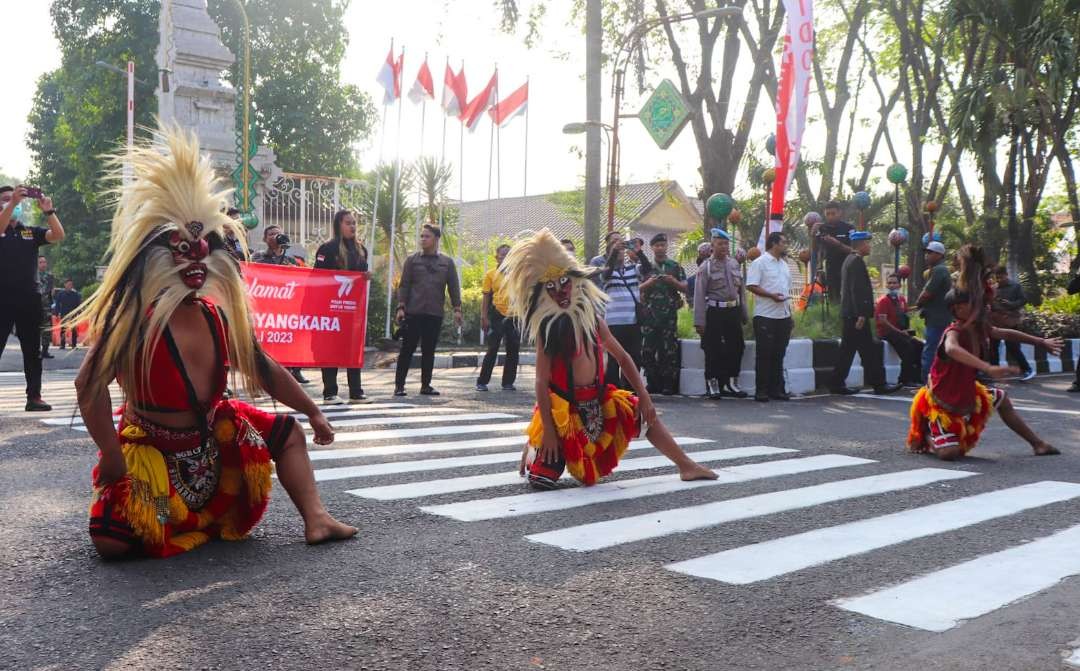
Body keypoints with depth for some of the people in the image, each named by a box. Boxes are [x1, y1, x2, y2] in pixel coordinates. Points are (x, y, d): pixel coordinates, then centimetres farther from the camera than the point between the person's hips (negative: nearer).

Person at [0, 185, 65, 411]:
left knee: (32, 350, 6)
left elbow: (58, 236, -2)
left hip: (29, 298, 3)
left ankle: (34, 397, 11)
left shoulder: (31, 231, 13)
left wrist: (48, 211, -15)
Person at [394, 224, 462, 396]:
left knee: (429, 351, 6)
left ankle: (426, 385, 14)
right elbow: (404, 285, 3)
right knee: (407, 349, -1)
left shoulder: (447, 262, 10)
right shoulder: (412, 260, 6)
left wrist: (457, 309, 0)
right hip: (413, 312, -1)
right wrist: (400, 307, -7)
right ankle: (399, 385, 5)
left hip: (435, 314, 2)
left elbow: (453, 287, 8)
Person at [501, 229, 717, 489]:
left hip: (598, 401, 5)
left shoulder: (592, 319, 3)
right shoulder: (546, 329, -11)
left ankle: (686, 465, 18)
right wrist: (548, 429, -19)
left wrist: (644, 396, 0)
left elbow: (622, 357, 8)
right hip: (562, 407, -5)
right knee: (542, 480, -12)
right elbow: (542, 382, -14)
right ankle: (533, 449, 22)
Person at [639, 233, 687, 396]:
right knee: (648, 349, -1)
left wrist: (673, 281, -9)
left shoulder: (675, 267, 11)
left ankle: (668, 385, 2)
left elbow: (685, 289, 9)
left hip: (669, 313, 0)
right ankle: (653, 383, 8)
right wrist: (648, 283, -12)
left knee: (669, 350, -3)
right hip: (649, 313, 0)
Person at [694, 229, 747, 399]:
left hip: (733, 310, 5)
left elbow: (741, 290, 16)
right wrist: (699, 321, -15)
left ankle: (731, 383, 24)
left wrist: (744, 314, 15)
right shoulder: (706, 267, -8)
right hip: (715, 312, -5)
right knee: (713, 350, 1)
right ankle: (712, 385, 13)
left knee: (736, 348, 10)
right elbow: (699, 295, -11)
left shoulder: (734, 264, 9)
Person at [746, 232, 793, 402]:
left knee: (779, 354, 10)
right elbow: (751, 286, -14)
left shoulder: (784, 264, 19)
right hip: (765, 316, -7)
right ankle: (761, 391, 2)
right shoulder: (760, 262, -6)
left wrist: (789, 314, 20)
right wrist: (771, 295, -23)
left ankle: (777, 389, 16)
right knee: (764, 354, -4)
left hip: (783, 316, 7)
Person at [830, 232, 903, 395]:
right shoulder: (857, 261, -14)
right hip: (856, 314, -10)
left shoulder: (850, 260, 17)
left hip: (849, 314, 10)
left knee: (847, 350, 10)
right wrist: (861, 315, -23)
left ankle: (838, 384, 11)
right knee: (869, 349, -4)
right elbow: (857, 290, -21)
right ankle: (878, 383, 0)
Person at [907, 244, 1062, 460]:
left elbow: (1005, 333, 18)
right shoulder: (954, 333, -26)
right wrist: (988, 368, -61)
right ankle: (926, 439, 12)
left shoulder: (980, 329, -2)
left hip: (967, 395, 9)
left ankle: (1037, 443, 33)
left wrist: (1042, 342, 23)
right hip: (943, 402, -9)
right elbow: (952, 349, -52)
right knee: (950, 452, -22)